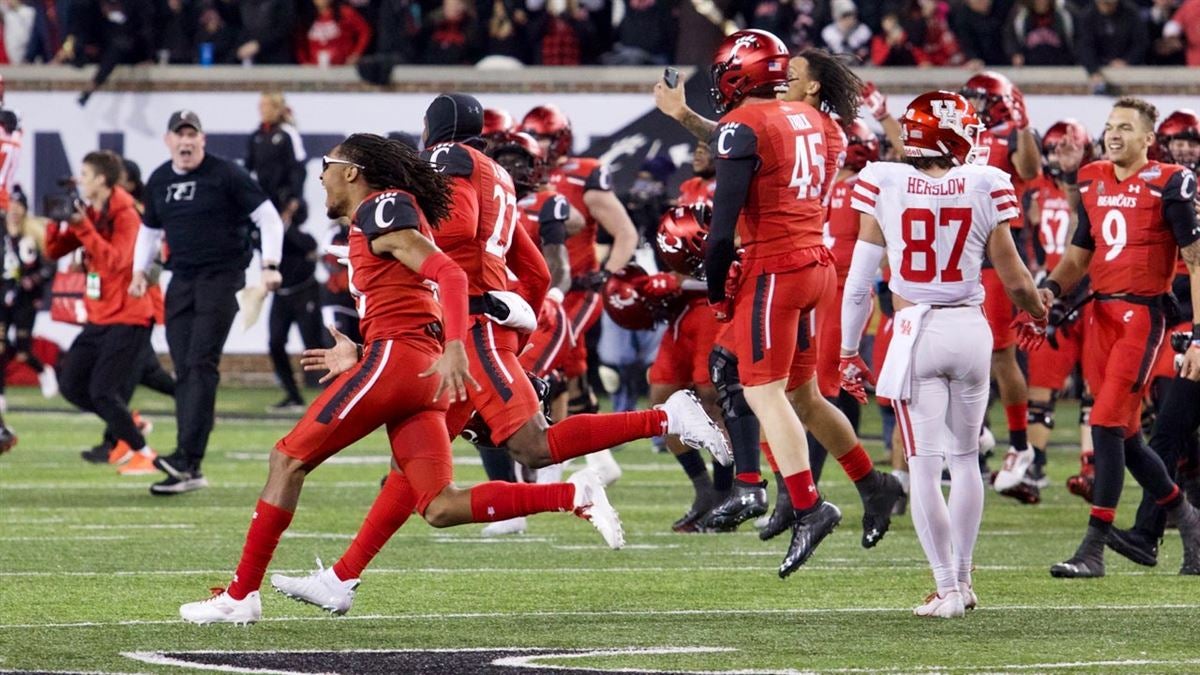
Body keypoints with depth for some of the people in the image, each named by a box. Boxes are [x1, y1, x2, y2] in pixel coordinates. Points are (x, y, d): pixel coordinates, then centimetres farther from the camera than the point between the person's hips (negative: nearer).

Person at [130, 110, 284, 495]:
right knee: (184, 371, 2)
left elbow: (268, 217, -5)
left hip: (222, 278, -6)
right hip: (181, 282, 6)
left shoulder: (225, 175, -7)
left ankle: (187, 458, -25)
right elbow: (150, 229, 25)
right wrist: (140, 271, 10)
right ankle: (189, 473, 2)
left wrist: (270, 265, -16)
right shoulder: (159, 182, 11)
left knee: (201, 365, -16)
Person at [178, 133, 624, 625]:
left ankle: (241, 594, 0)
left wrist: (454, 348, -28)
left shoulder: (380, 210, -4)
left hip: (395, 358, -9)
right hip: (423, 370, 9)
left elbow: (449, 275, -16)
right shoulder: (380, 218, 25)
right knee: (440, 507, 0)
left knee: (289, 459, -1)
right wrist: (357, 358, 30)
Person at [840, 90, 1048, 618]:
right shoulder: (984, 187, -4)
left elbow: (860, 280, -2)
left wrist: (848, 351, 8)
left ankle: (947, 588, -2)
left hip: (915, 332, -2)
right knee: (965, 457, 17)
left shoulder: (883, 185, -5)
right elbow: (1014, 279, 3)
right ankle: (962, 579, 23)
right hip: (971, 329, 2)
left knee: (924, 466, 1)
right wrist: (1033, 314, 25)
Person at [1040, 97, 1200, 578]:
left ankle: (1094, 547, -11)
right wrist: (1052, 288, -1)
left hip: (1142, 314, -7)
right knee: (1126, 435, 10)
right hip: (1102, 313, 7)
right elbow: (1080, 254, 20)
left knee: (1107, 425, -13)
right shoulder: (1092, 182, 11)